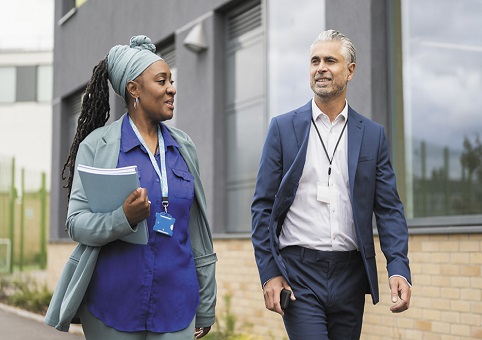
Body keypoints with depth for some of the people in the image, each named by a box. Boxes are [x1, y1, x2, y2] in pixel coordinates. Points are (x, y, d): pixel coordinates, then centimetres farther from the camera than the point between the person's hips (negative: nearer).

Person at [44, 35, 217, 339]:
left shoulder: (184, 146, 7)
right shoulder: (97, 145, -3)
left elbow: (198, 234, 9)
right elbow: (77, 223, -7)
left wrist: (207, 306, 10)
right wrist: (124, 218, -26)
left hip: (175, 306, 3)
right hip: (114, 305, -3)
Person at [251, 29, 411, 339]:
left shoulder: (373, 134, 7)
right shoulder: (283, 127, 3)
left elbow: (389, 209, 4)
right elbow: (263, 206, 1)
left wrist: (399, 269, -10)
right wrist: (269, 273, -6)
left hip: (350, 275, 2)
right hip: (298, 272, -2)